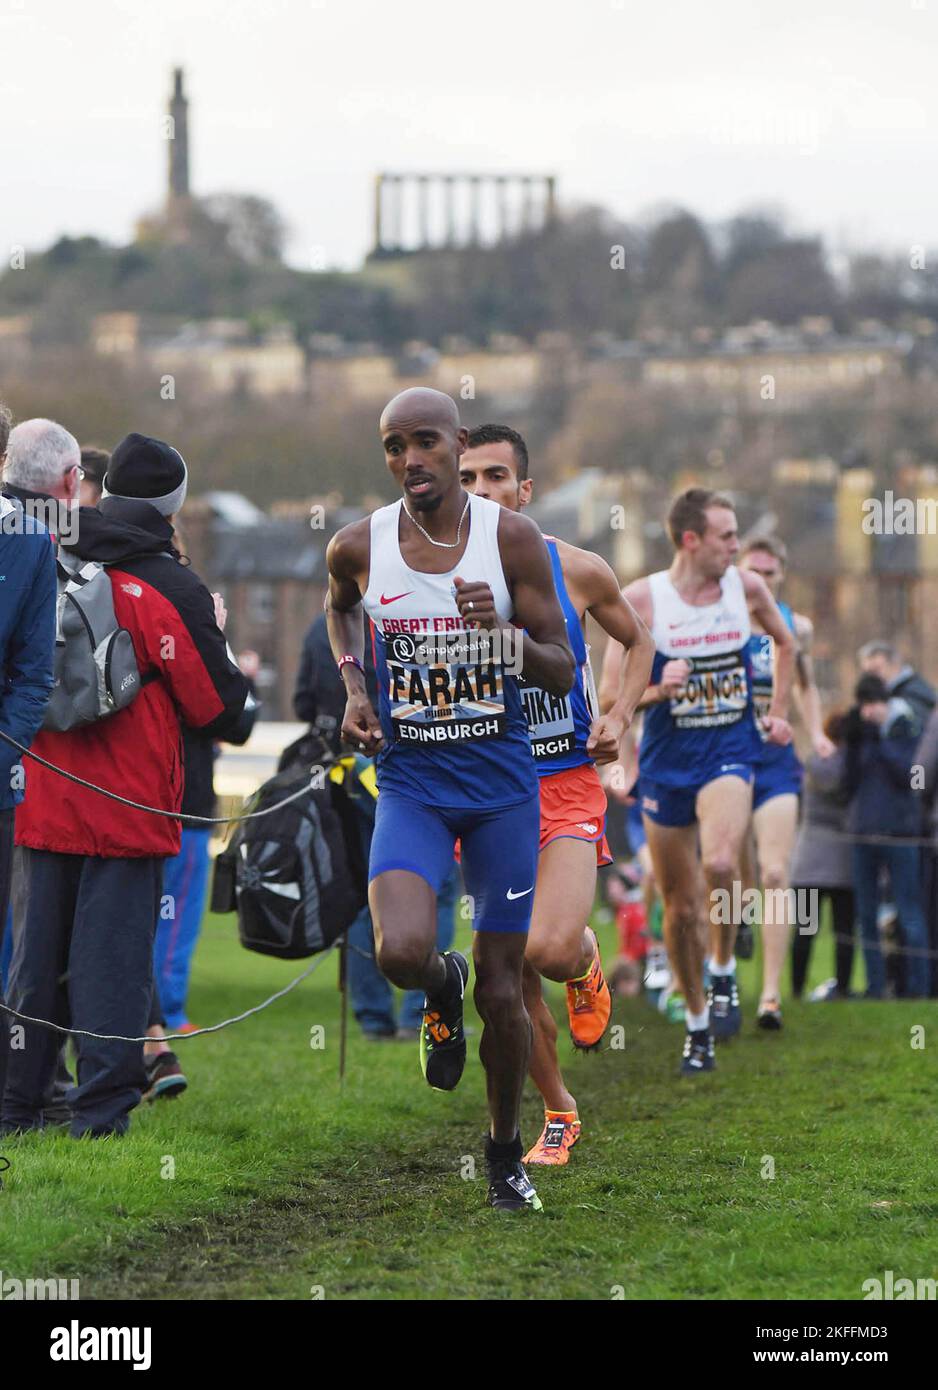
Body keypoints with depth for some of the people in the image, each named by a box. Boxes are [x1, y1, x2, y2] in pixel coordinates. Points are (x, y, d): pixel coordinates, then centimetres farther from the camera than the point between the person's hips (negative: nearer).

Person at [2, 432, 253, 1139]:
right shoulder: (174, 590, -9)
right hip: (129, 810, -4)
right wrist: (218, 647, 13)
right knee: (114, 957, 0)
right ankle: (100, 1116, 0)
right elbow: (221, 710, -4)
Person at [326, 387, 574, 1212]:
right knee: (400, 952, -25)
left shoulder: (512, 538, -8)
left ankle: (506, 1151, 28)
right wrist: (354, 689, 6)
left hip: (502, 781, 0)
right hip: (411, 780, 0)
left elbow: (562, 675, -5)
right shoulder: (360, 546, -4)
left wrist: (503, 630, -24)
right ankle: (444, 989, 13)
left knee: (502, 991, 5)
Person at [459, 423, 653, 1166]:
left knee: (550, 948, -22)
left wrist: (620, 717, -1)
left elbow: (638, 640, 14)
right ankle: (559, 1113, 23)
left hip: (567, 786, -2)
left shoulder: (577, 570, -4)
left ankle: (586, 963, 16)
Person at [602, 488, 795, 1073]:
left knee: (721, 862, -29)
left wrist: (778, 711, 15)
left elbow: (786, 643, 22)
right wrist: (658, 690, -24)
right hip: (667, 761, 0)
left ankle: (724, 972, -5)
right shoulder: (641, 599, -7)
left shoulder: (747, 587, 0)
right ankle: (697, 1023, 23)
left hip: (729, 752, 0)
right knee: (680, 907, 6)